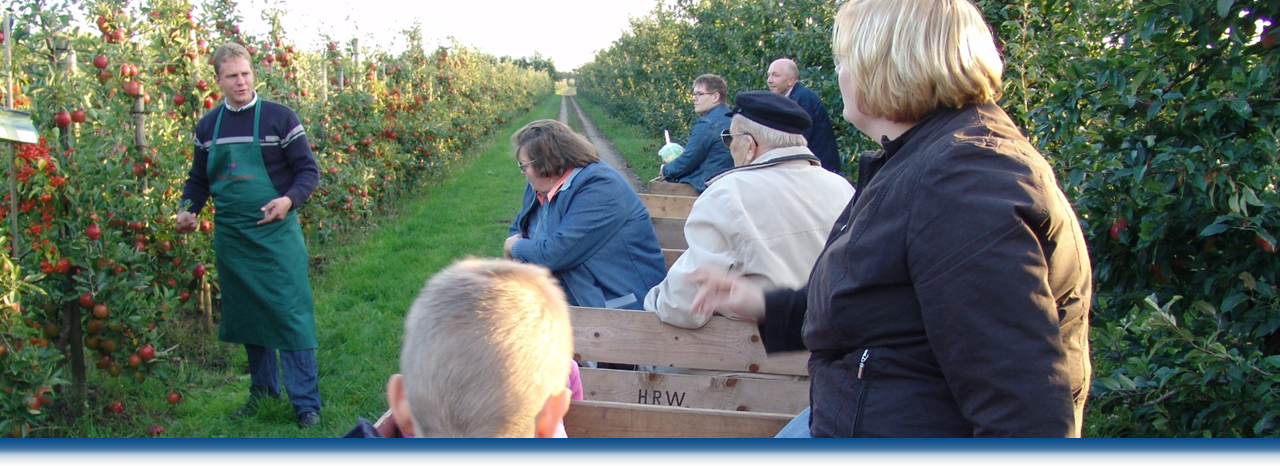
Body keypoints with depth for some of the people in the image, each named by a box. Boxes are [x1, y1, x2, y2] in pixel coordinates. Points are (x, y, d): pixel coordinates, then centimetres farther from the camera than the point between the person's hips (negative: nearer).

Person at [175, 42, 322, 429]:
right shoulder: (208, 125, 10)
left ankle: (306, 402, 2)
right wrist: (188, 210, 0)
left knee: (290, 313, -5)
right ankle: (263, 389, 30)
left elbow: (308, 172, -3)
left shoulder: (279, 117, -4)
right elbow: (198, 179, 19)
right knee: (246, 315, 13)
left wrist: (289, 199, -21)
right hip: (230, 235, 5)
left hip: (276, 233, -5)